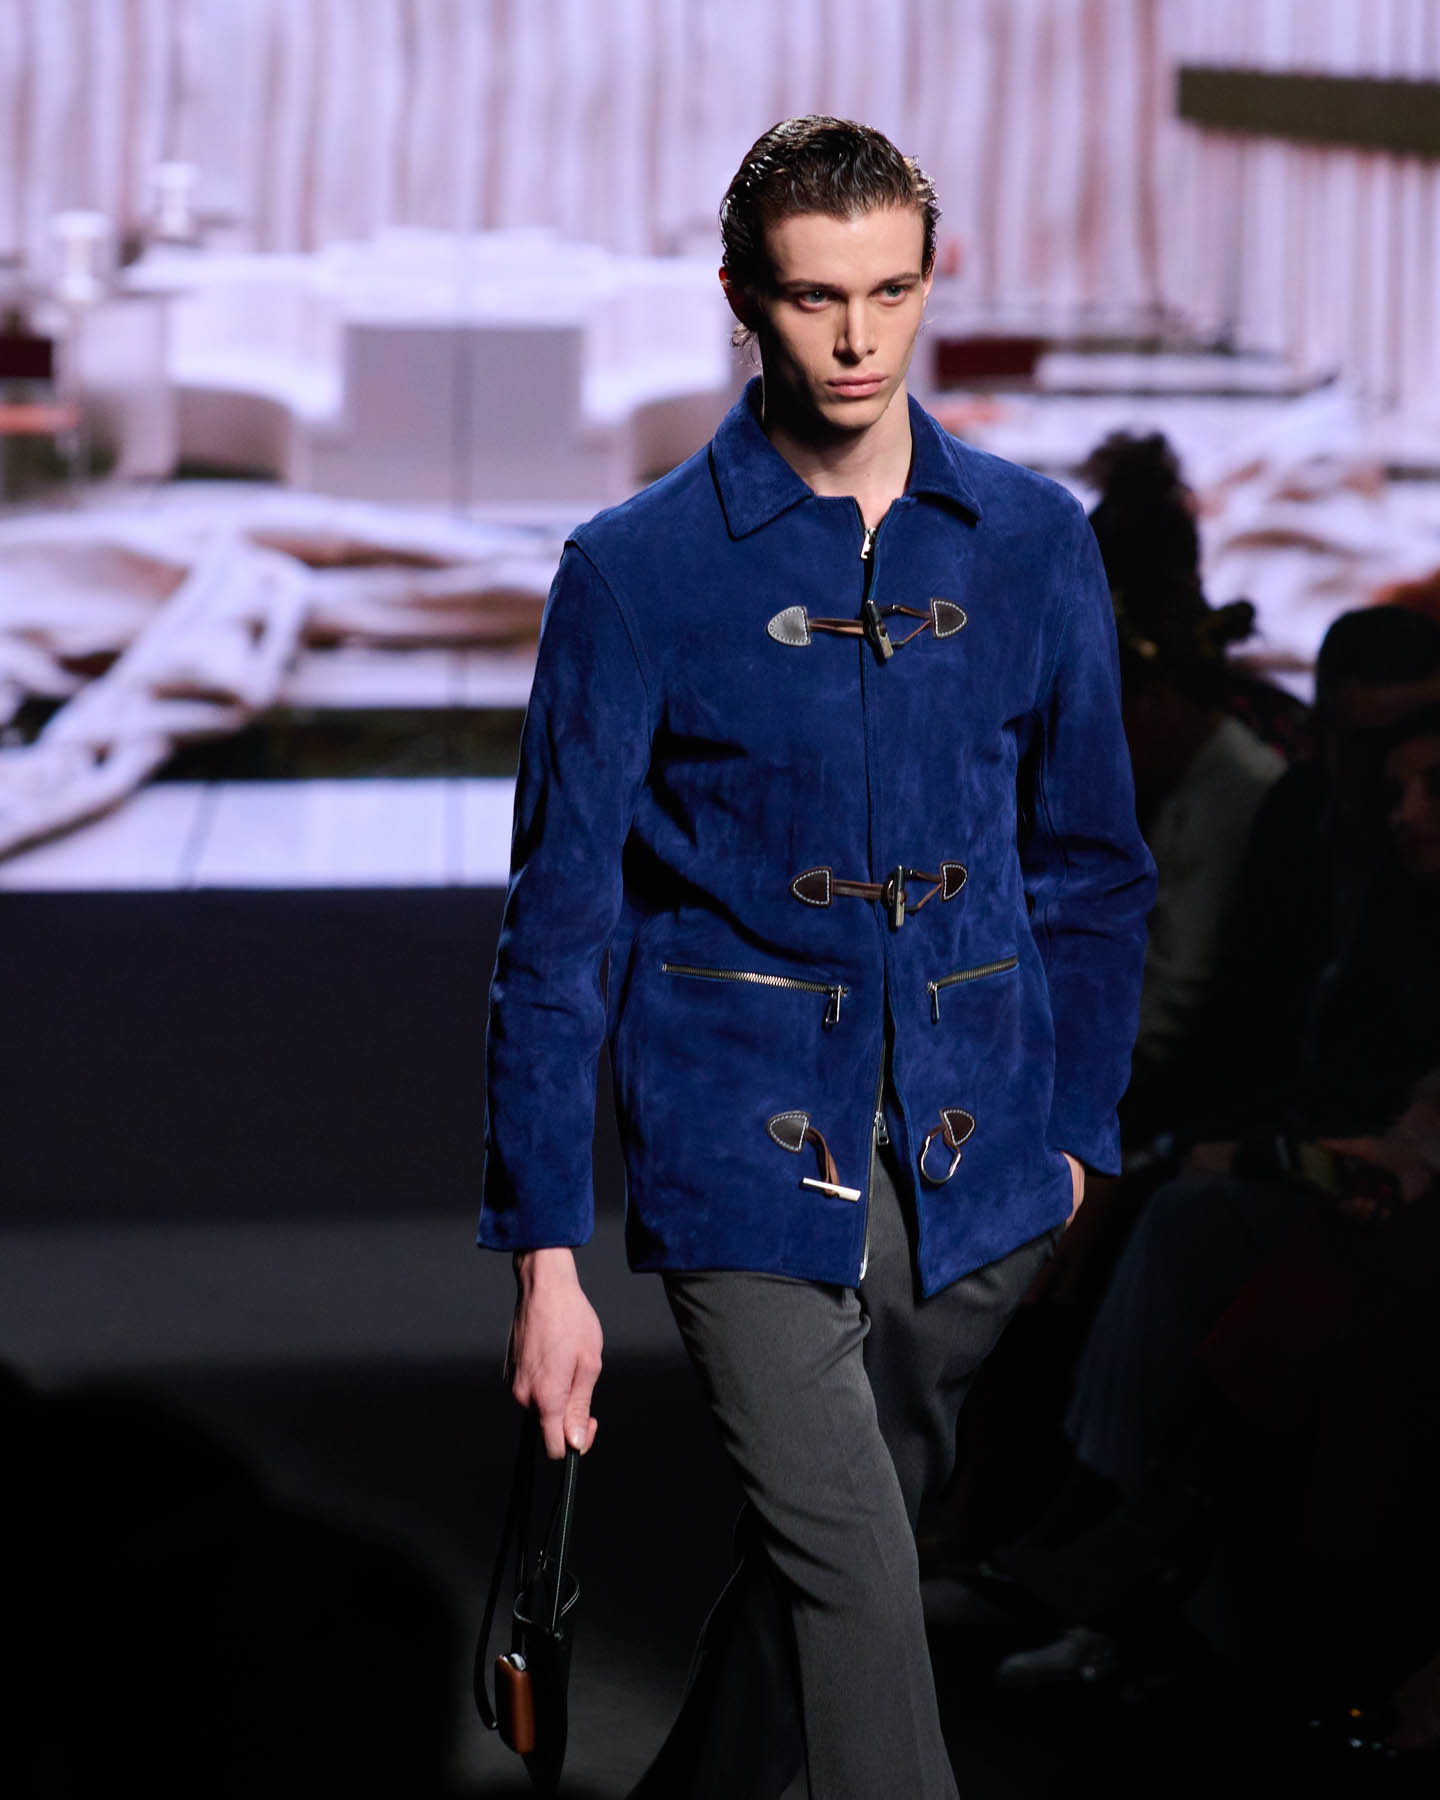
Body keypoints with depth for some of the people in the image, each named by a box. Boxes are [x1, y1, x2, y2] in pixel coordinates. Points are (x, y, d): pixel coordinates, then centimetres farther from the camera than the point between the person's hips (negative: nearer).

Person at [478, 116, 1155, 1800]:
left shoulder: (1032, 543, 5)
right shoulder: (637, 570, -5)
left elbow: (1093, 866, 16)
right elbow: (559, 923, -4)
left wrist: (1075, 1127, 12)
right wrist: (543, 1251, -8)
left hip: (970, 1158, 4)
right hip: (745, 1143, -4)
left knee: (835, 1542, 16)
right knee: (850, 1571, -15)